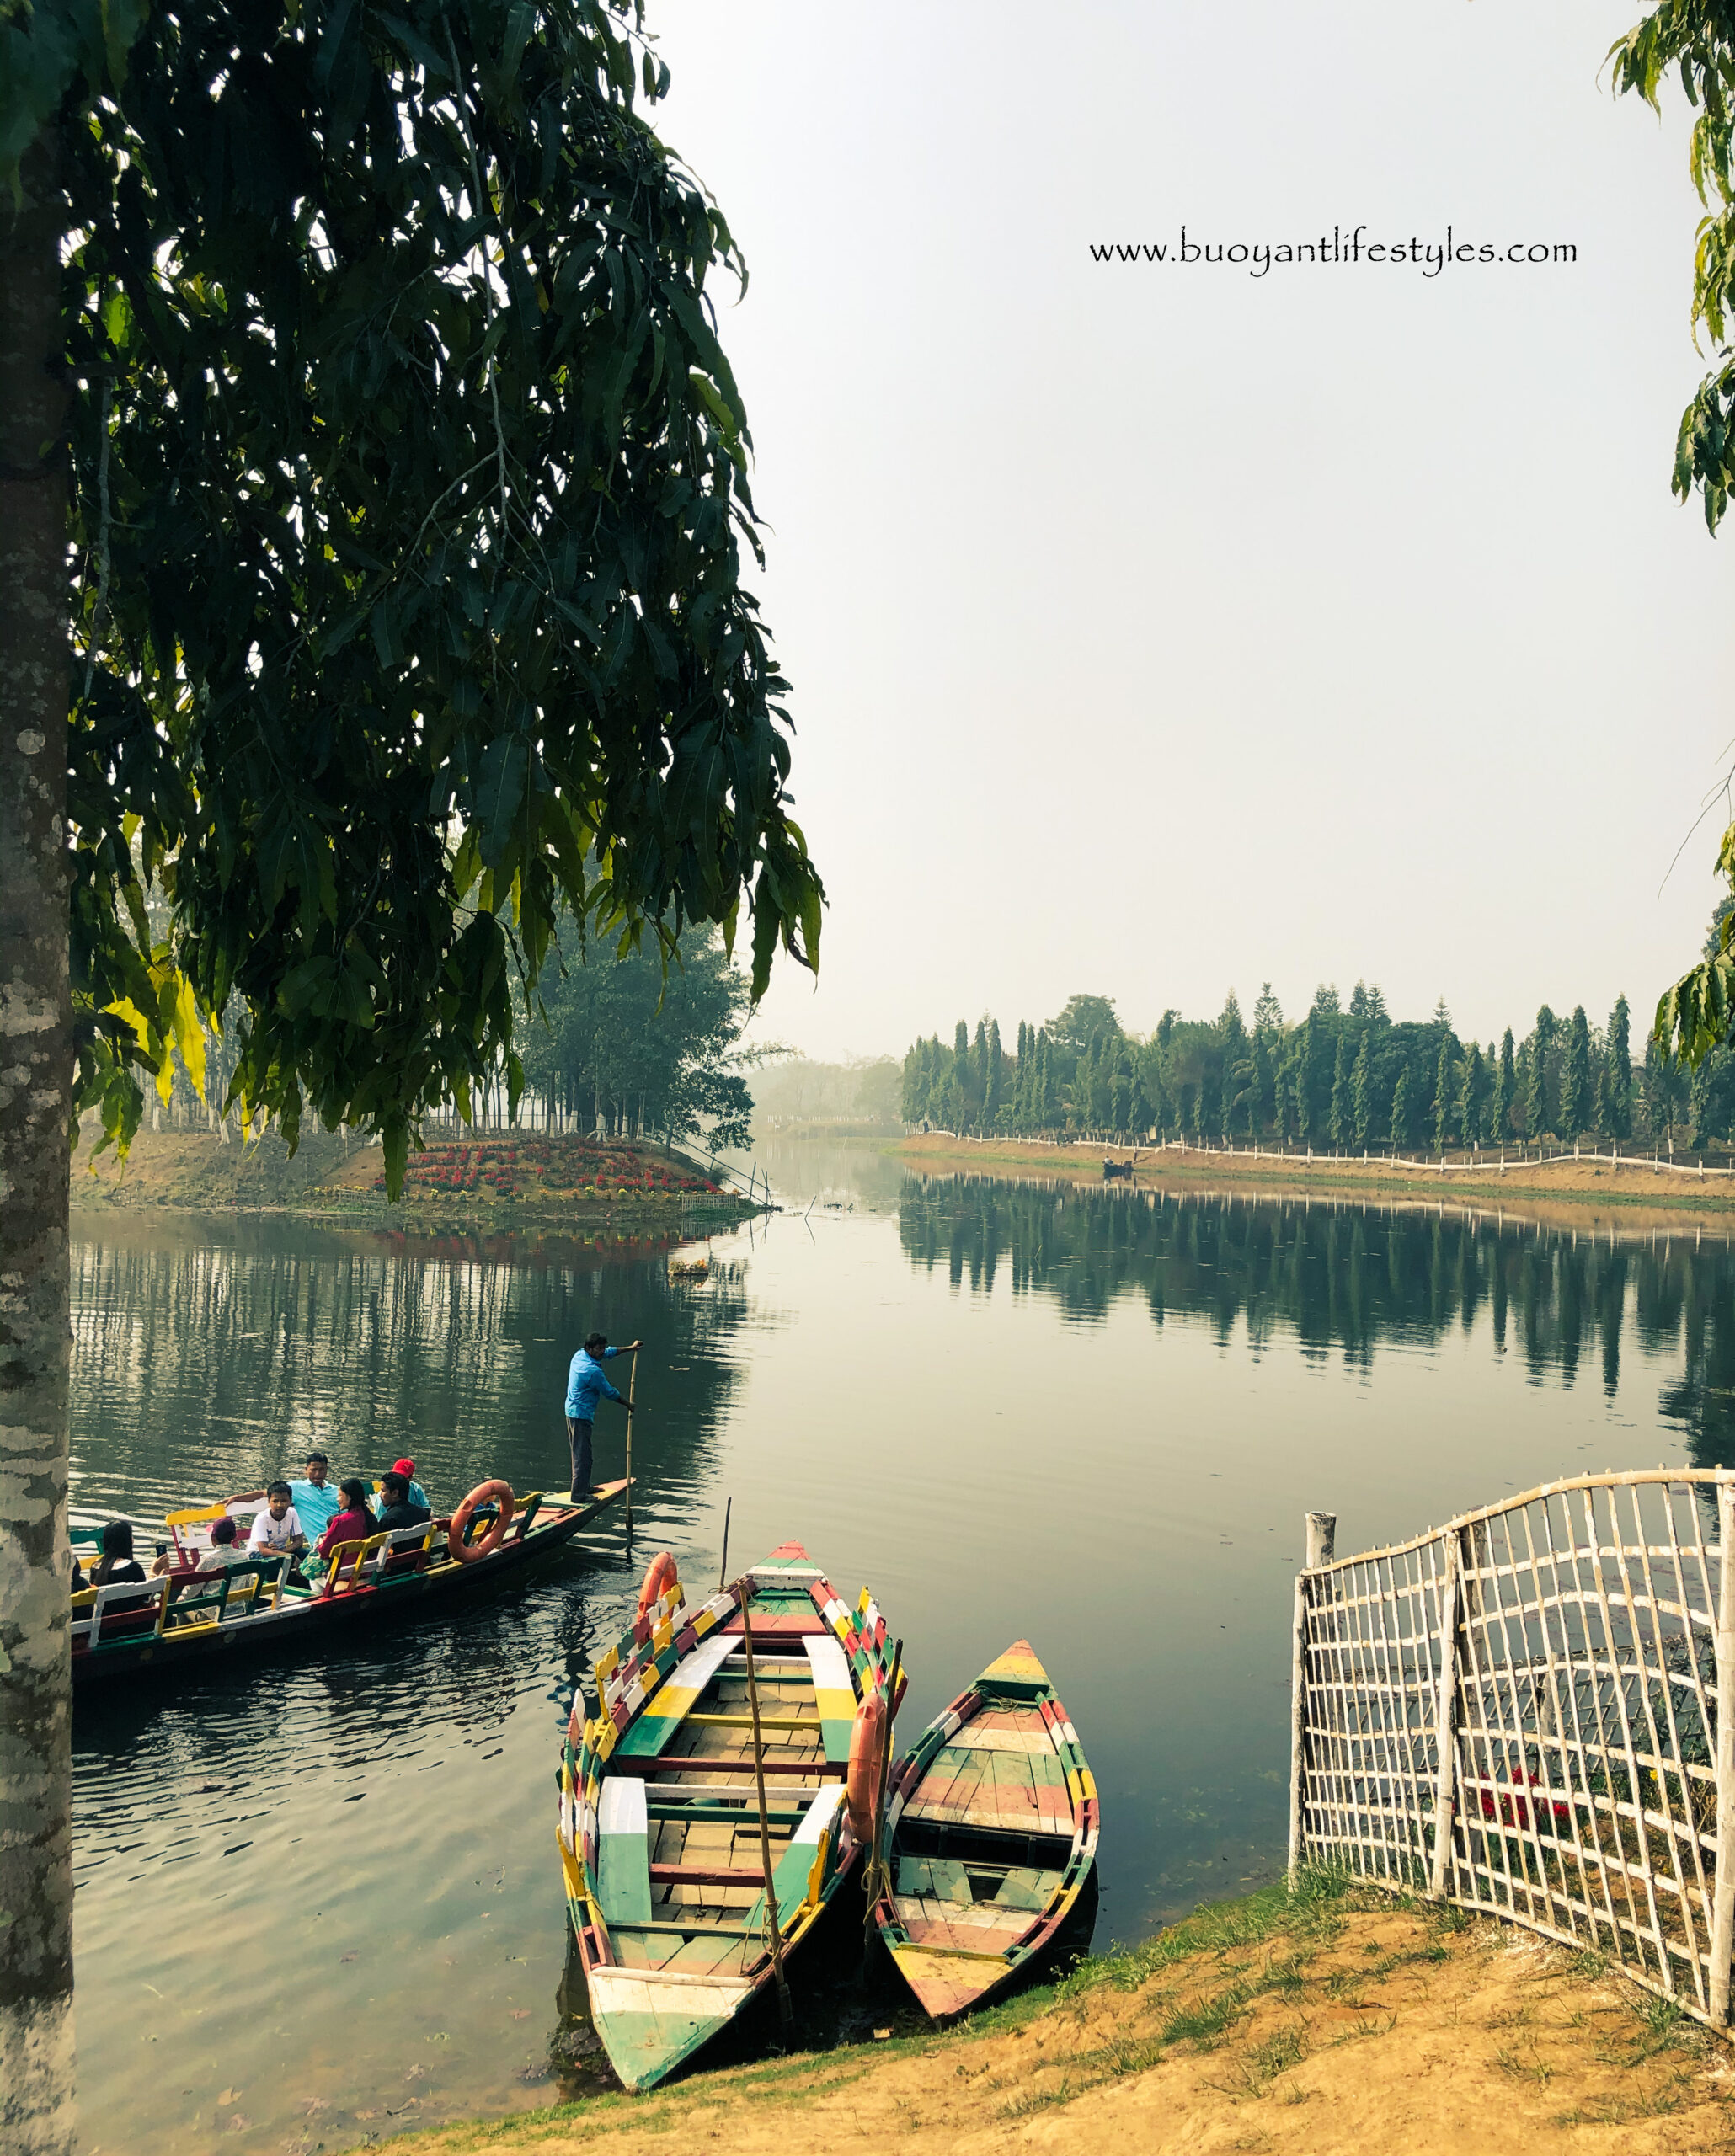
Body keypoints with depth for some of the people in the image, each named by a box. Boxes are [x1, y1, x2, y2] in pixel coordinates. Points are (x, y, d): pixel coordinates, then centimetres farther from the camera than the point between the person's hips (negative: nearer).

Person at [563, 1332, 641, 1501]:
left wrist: (631, 1348, 25)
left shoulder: (579, 1354, 4)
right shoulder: (593, 1371, -24)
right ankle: (579, 1495, -4)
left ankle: (584, 1487, 31)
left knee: (580, 1453, 20)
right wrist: (626, 1404, 7)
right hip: (581, 1415, -10)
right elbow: (609, 1392, -10)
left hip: (572, 1410, 10)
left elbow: (609, 1353, 20)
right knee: (582, 1455, -6)